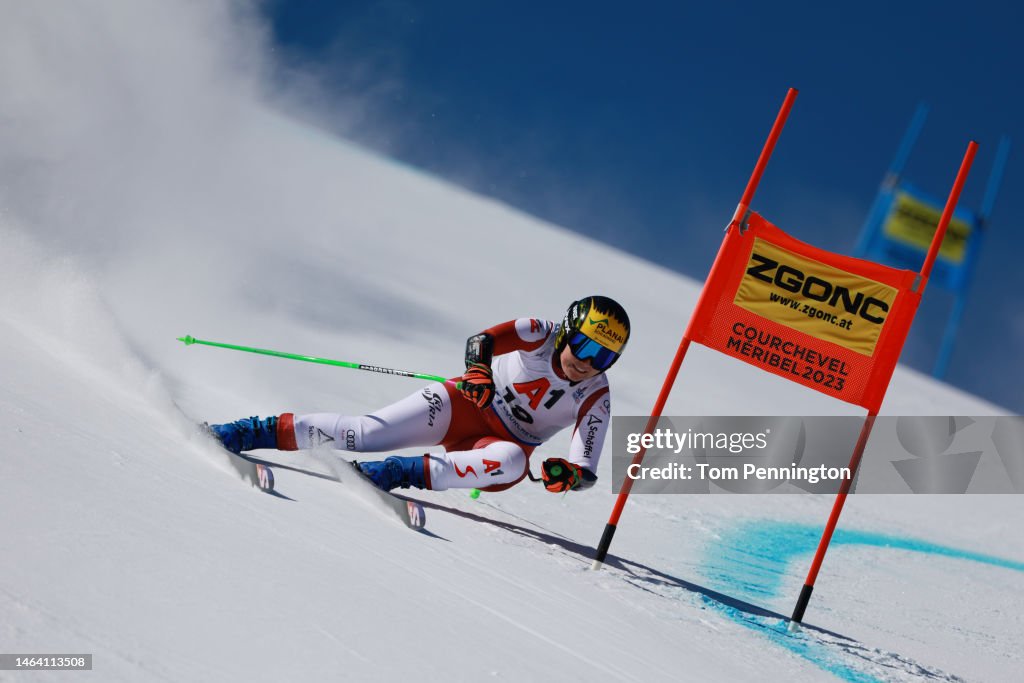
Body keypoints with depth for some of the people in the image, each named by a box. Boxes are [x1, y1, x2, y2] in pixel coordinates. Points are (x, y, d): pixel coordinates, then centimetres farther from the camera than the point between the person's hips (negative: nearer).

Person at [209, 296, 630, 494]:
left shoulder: (595, 399, -11)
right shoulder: (539, 335, -12)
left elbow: (587, 470, -15)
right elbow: (481, 341, -26)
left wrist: (569, 474, -39)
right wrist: (478, 370, -48)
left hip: (503, 443, 1)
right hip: (469, 404, -1)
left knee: (512, 462, -38)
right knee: (368, 433, -22)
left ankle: (397, 474, -39)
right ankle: (253, 432, -17)